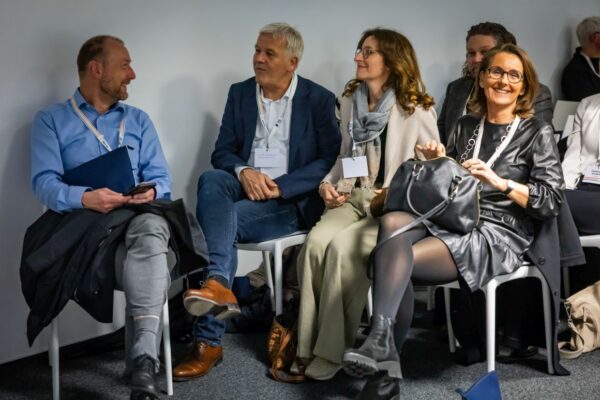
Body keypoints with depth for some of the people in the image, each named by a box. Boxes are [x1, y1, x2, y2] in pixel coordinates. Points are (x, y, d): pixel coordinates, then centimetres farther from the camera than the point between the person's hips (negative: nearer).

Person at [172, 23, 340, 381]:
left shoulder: (319, 99, 2)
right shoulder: (240, 94, 13)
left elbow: (329, 160, -5)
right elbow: (222, 152, 9)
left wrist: (278, 187, -17)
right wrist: (243, 171, -16)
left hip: (291, 200, -3)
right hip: (243, 187, 4)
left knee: (224, 219, -31)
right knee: (211, 179, -33)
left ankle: (209, 341, -36)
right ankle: (218, 284, -52)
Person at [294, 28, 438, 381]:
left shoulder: (416, 109, -4)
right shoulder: (350, 102, 15)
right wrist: (329, 183, 7)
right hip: (354, 199, 5)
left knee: (342, 248, -32)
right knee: (316, 241, -27)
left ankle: (334, 349, -20)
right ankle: (310, 344, -20)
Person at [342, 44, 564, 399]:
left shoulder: (537, 132, 4)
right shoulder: (466, 126, 18)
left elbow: (553, 201, -5)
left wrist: (500, 182, -16)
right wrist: (437, 164, 3)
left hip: (499, 233, -4)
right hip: (451, 219, 5)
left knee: (396, 262, -29)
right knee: (392, 221, -32)